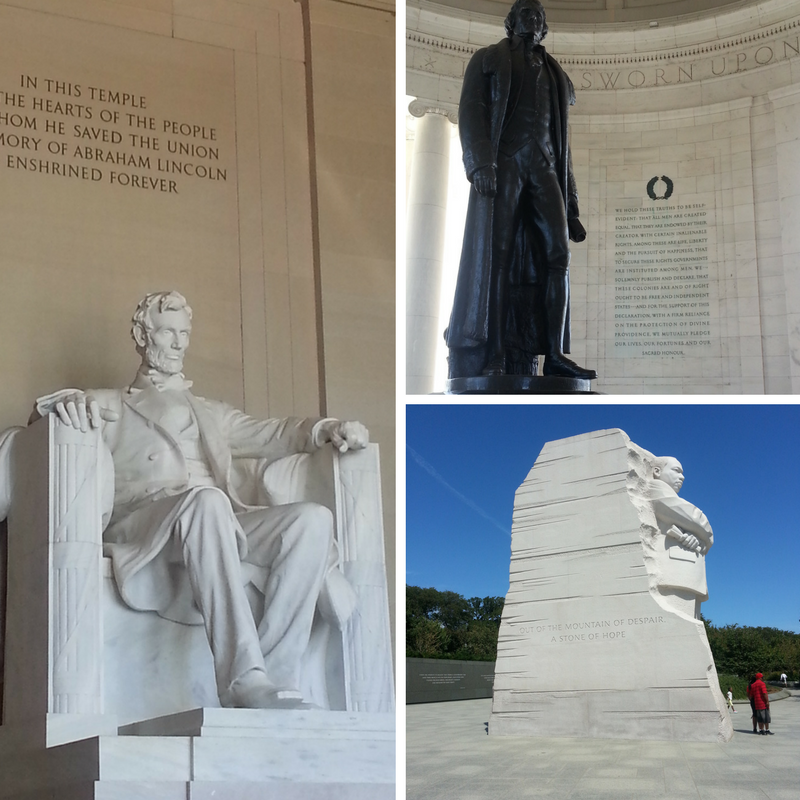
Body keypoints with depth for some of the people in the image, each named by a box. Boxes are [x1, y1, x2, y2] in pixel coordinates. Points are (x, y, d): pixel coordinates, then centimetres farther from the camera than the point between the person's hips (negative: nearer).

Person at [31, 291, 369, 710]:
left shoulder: (210, 412, 37)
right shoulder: (107, 404, 25)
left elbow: (272, 434, 26)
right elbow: (45, 410, 7)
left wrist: (326, 429, 5)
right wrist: (67, 401, -18)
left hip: (222, 525, 4)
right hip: (141, 525, -4)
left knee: (313, 518, -26)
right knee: (205, 500, -40)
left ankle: (276, 675, -33)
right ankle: (243, 681, -46)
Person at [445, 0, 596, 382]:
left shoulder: (555, 75, 28)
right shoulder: (488, 59, 16)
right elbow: (470, 110, 1)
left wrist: (570, 200, 15)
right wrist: (480, 162, -18)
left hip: (544, 169, 4)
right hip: (503, 163, -4)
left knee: (558, 254, -12)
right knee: (495, 255, -12)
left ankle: (554, 353, -16)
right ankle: (491, 357, -17)